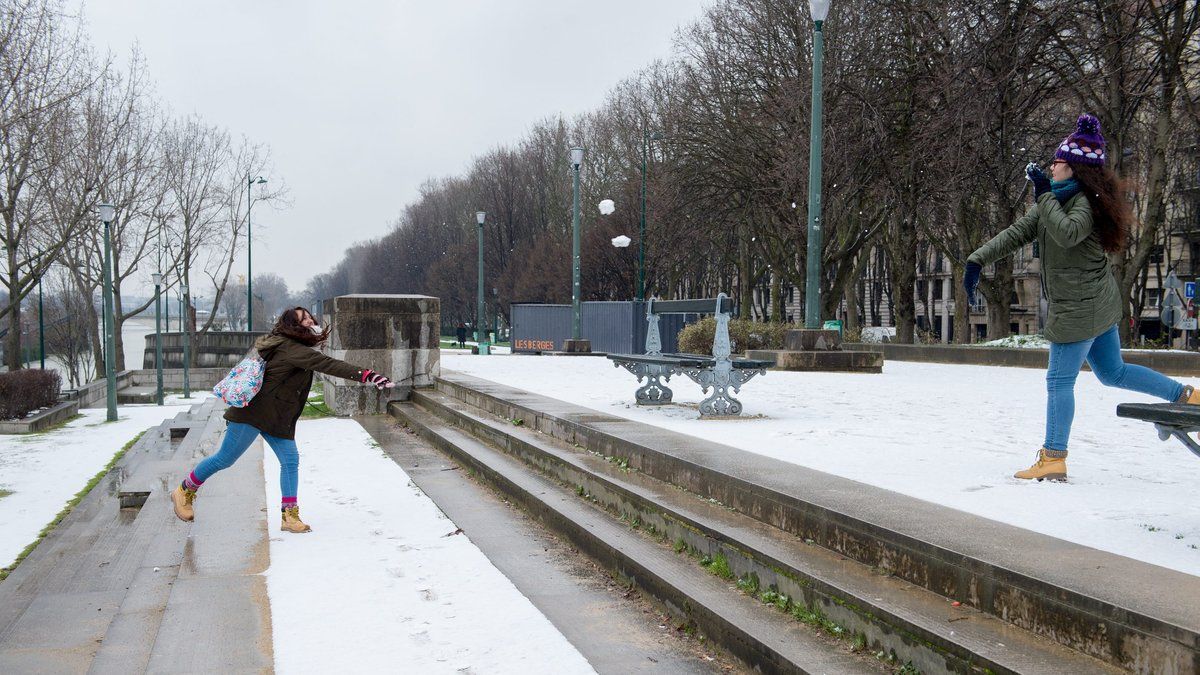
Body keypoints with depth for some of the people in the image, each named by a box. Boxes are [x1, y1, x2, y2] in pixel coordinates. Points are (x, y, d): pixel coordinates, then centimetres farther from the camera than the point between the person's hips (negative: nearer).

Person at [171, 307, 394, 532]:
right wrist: (367, 375, -40)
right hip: (252, 413, -9)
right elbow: (326, 365, -34)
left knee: (290, 461, -2)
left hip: (277, 419, 9)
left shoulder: (294, 347, 8)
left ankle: (290, 516, -2)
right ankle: (185, 491, 22)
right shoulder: (290, 348, -22)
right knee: (225, 459, 3)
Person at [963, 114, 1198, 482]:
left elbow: (1068, 234, -35)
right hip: (1097, 303, 10)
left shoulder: (1085, 202, -15)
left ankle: (1054, 460, -1)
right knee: (1113, 372, 21)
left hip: (1080, 307, -10)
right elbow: (1017, 233, 9)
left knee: (1060, 380, -5)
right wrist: (976, 261, 1)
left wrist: (1044, 194, -27)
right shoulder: (1056, 200, 12)